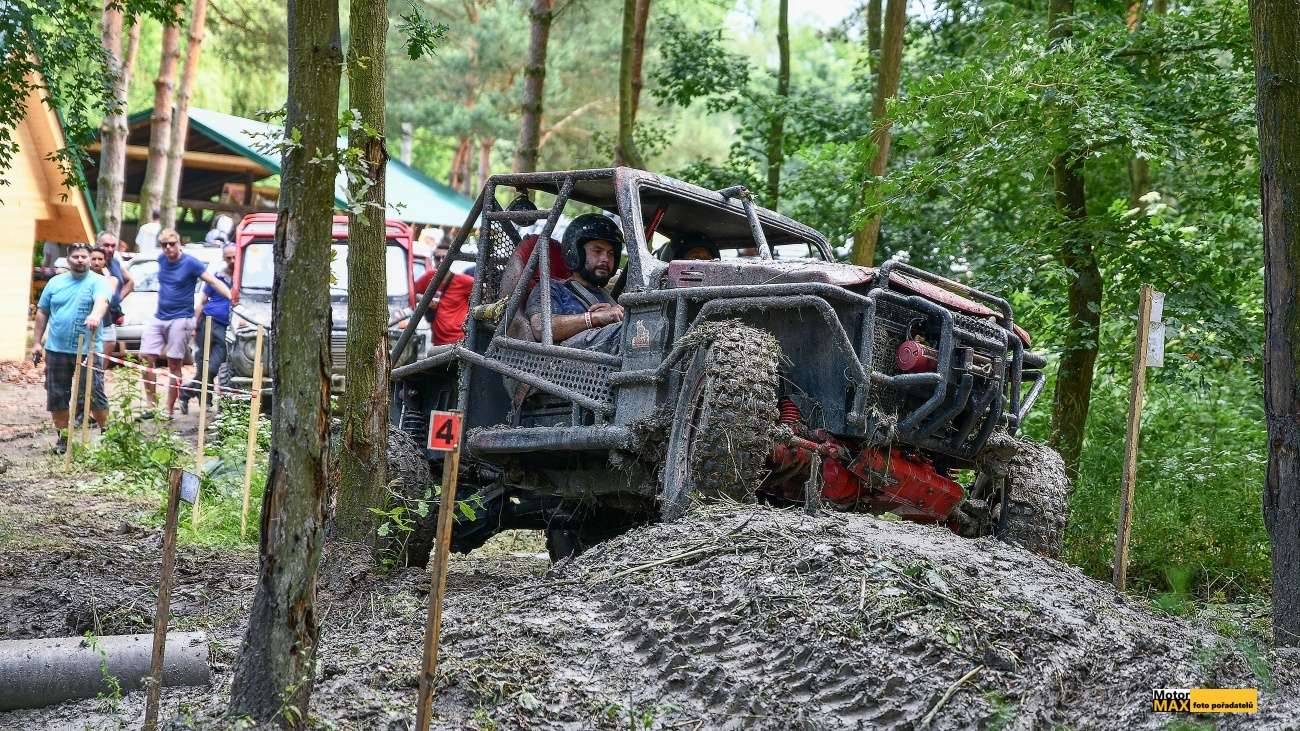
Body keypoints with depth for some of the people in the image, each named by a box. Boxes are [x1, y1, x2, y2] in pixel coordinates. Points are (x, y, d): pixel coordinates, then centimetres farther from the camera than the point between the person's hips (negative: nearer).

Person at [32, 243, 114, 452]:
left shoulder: (98, 282, -3)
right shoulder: (55, 283, 10)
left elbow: (102, 301, -25)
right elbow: (42, 313, 15)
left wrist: (95, 315, -47)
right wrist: (37, 342, 10)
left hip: (88, 350, -4)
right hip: (56, 350, 4)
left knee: (94, 395, -3)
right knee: (57, 396, 7)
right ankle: (63, 437, 19)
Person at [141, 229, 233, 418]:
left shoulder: (190, 263, -9)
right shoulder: (162, 260, 8)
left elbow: (214, 282, -16)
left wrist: (231, 297, -29)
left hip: (180, 319, -6)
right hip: (158, 317, 6)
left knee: (174, 365, -3)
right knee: (147, 358, -2)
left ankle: (169, 410, 2)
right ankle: (152, 406, 6)